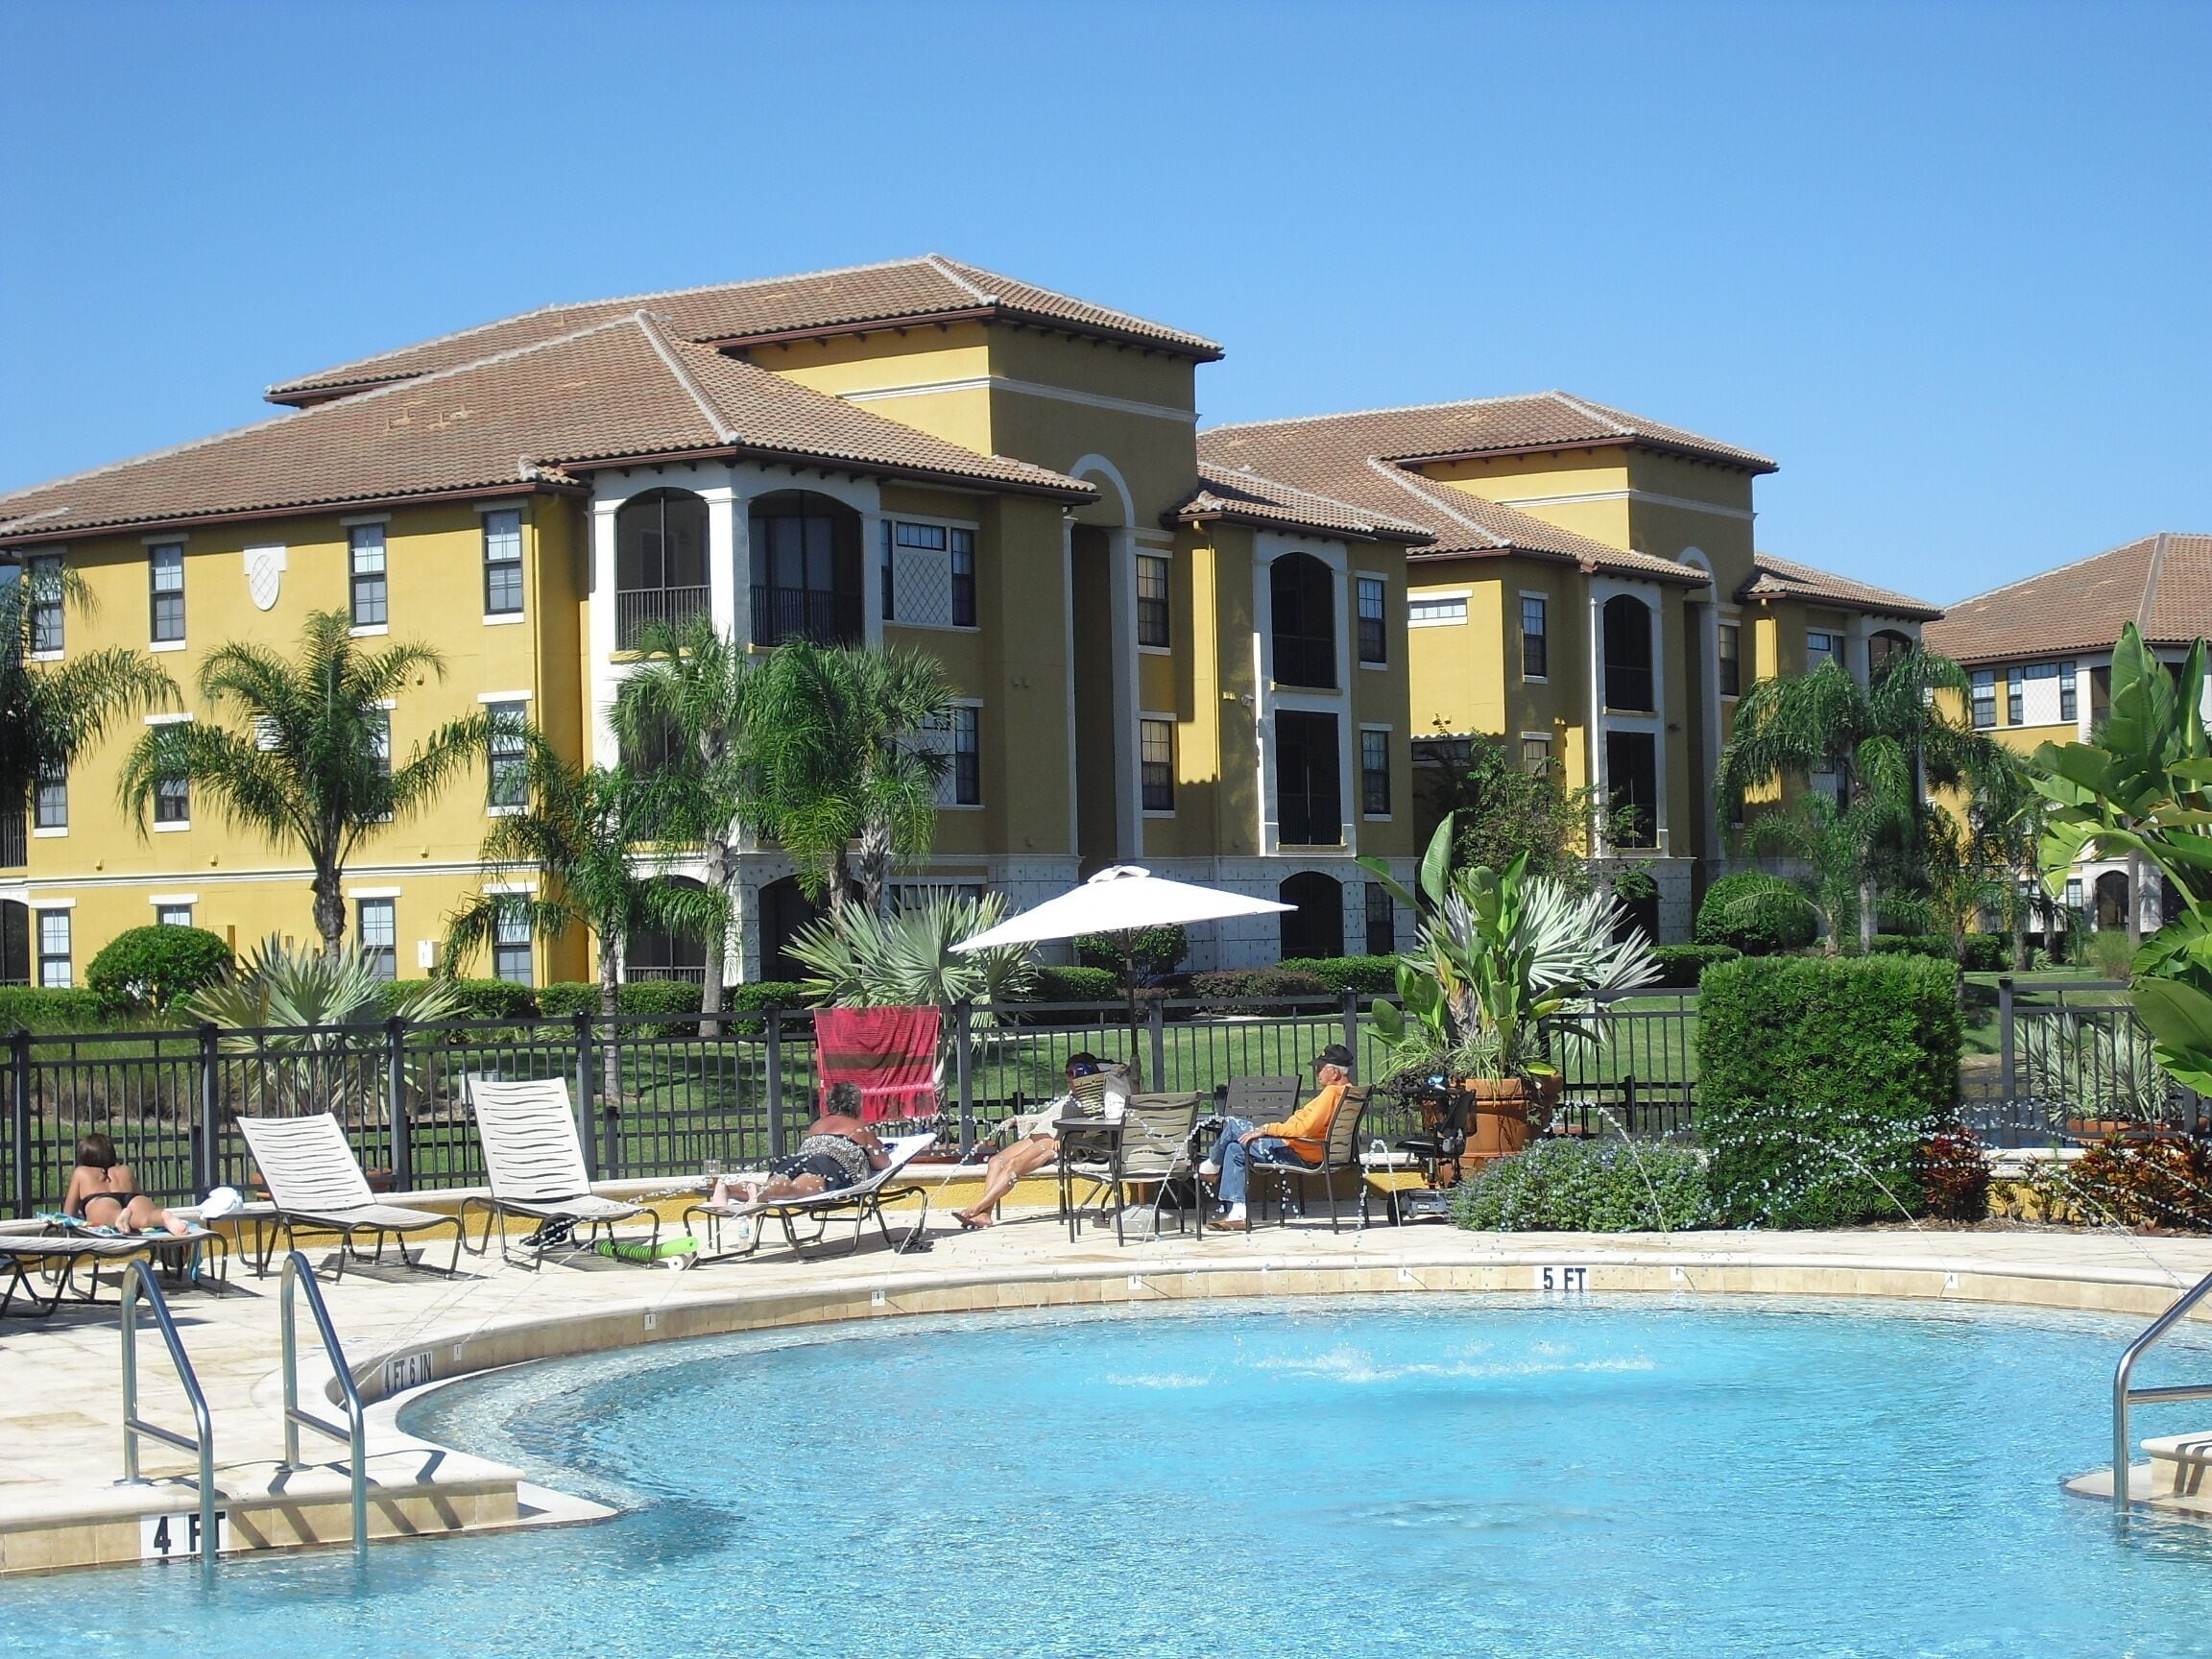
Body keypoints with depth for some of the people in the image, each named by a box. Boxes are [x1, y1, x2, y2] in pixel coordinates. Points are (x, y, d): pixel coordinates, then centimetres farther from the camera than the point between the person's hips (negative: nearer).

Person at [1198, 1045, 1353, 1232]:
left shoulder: (1332, 1092, -23)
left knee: (1234, 1126, -1)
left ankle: (1213, 1165, 27)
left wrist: (1267, 1129, -22)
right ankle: (1238, 1214, 13)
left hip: (1296, 1156, -11)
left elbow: (1306, 1128, -31)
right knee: (1235, 1149, 19)